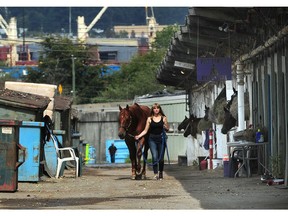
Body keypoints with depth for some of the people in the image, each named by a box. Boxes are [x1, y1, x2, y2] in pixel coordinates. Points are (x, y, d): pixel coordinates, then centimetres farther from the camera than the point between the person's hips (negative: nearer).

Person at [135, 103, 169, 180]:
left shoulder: (163, 118, 3)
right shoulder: (149, 119, 3)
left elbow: (167, 129, 10)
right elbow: (145, 130, 4)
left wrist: (165, 127, -12)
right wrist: (139, 136, -9)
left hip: (161, 139, 1)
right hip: (152, 139, -1)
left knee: (161, 158, 6)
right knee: (154, 156, -15)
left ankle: (161, 173, 23)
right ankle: (155, 173, -15)